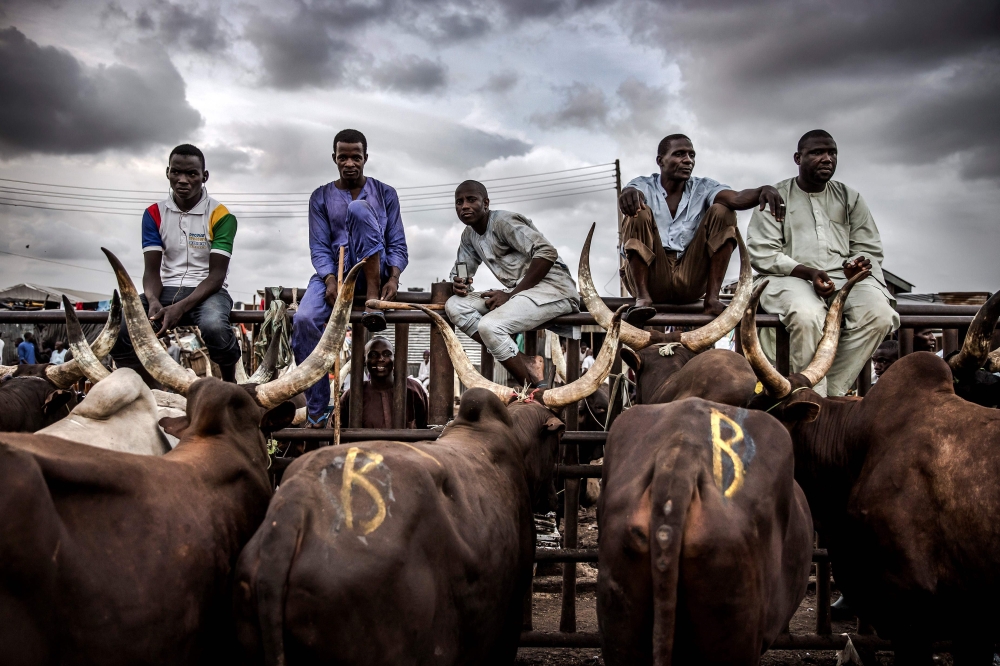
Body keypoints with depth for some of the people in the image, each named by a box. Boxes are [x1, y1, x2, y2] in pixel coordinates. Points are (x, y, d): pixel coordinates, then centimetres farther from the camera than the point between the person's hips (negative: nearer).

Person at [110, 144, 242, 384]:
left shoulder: (221, 216, -5)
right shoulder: (154, 214, 6)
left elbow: (217, 275, -10)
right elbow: (152, 270, 1)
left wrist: (181, 307, -26)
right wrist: (153, 301, -23)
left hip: (207, 290, -3)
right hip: (166, 290, 3)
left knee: (213, 327, -39)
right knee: (118, 328, -26)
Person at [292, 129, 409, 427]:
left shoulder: (385, 194, 10)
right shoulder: (321, 197, 11)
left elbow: (397, 245, 5)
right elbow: (319, 247, 3)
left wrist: (394, 278, -16)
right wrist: (330, 281, -17)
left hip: (372, 273, -1)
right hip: (334, 272, 1)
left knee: (358, 208, -27)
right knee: (304, 320, -31)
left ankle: (372, 299, -32)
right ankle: (318, 411, -23)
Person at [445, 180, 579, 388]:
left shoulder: (503, 221, -11)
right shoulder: (469, 235, 15)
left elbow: (547, 253, -20)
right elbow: (460, 270, 23)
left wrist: (511, 295, -19)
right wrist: (459, 283, -4)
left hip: (552, 288, -9)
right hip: (519, 291, 9)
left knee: (489, 326, -29)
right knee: (454, 306, -8)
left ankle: (535, 389, -14)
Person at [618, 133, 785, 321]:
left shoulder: (703, 188, 9)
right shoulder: (644, 186, 4)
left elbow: (737, 198, -12)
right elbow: (631, 193, -22)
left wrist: (763, 190, -35)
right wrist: (630, 194, -48)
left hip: (690, 282, 2)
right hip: (650, 276, -2)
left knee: (722, 211, -10)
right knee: (639, 211, -20)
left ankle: (712, 298, -20)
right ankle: (642, 298, -31)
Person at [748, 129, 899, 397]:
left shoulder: (850, 198, 20)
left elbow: (869, 248, 17)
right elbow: (762, 253, -2)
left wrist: (857, 265, -9)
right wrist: (808, 272, -16)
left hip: (843, 277, 4)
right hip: (791, 277, -4)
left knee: (880, 314, -29)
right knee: (807, 315, -39)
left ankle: (832, 393, -21)